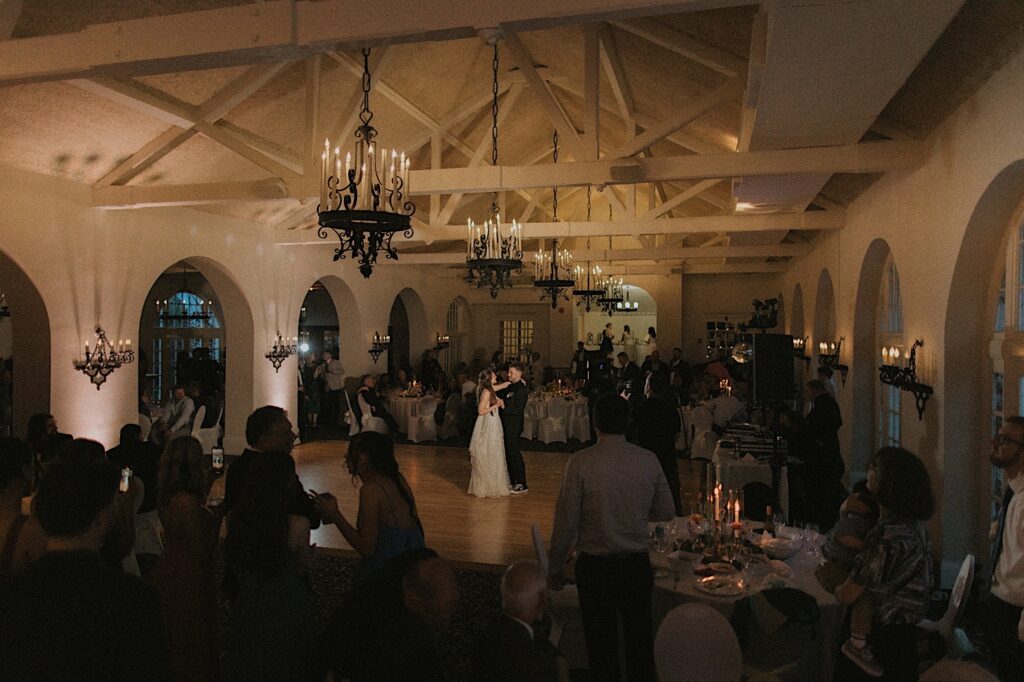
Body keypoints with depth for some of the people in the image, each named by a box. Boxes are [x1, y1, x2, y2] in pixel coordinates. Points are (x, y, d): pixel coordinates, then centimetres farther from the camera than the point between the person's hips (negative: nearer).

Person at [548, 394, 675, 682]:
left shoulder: (580, 462, -16)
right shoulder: (649, 460, -8)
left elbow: (566, 521, -12)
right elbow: (667, 512, 3)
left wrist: (555, 568, 0)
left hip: (594, 567, -2)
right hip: (637, 564, 3)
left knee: (602, 645, 14)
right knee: (640, 640, 20)